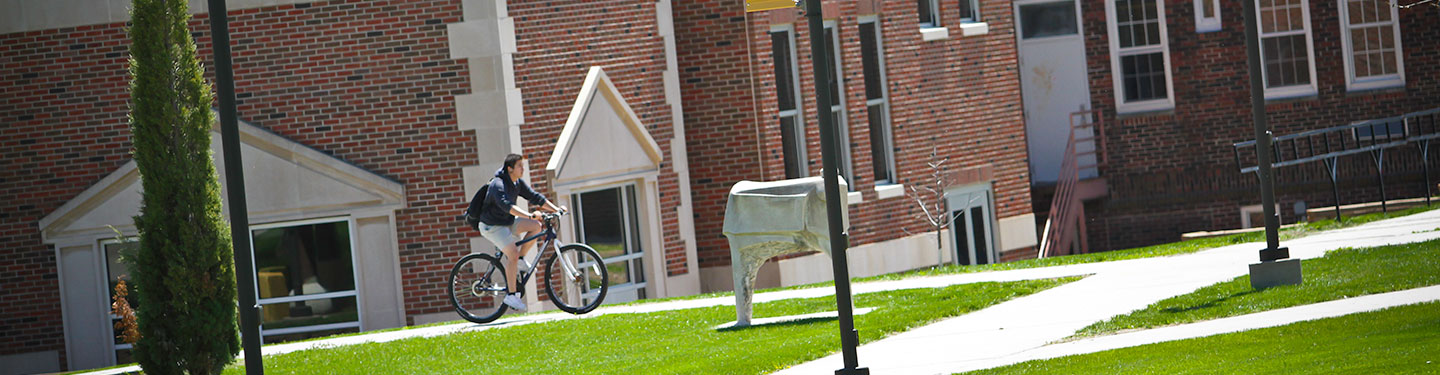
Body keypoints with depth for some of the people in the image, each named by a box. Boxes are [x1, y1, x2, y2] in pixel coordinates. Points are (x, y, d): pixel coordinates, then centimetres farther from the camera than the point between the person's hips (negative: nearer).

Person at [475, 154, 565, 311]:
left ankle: (521, 259, 3)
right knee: (513, 254, -22)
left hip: (508, 222, 8)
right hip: (492, 226, -8)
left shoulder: (518, 183, 3)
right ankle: (511, 295, -15)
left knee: (536, 226, -9)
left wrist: (556, 208, -8)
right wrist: (529, 215, -51)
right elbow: (506, 205, -40)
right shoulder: (498, 184, -24)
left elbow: (535, 197, 5)